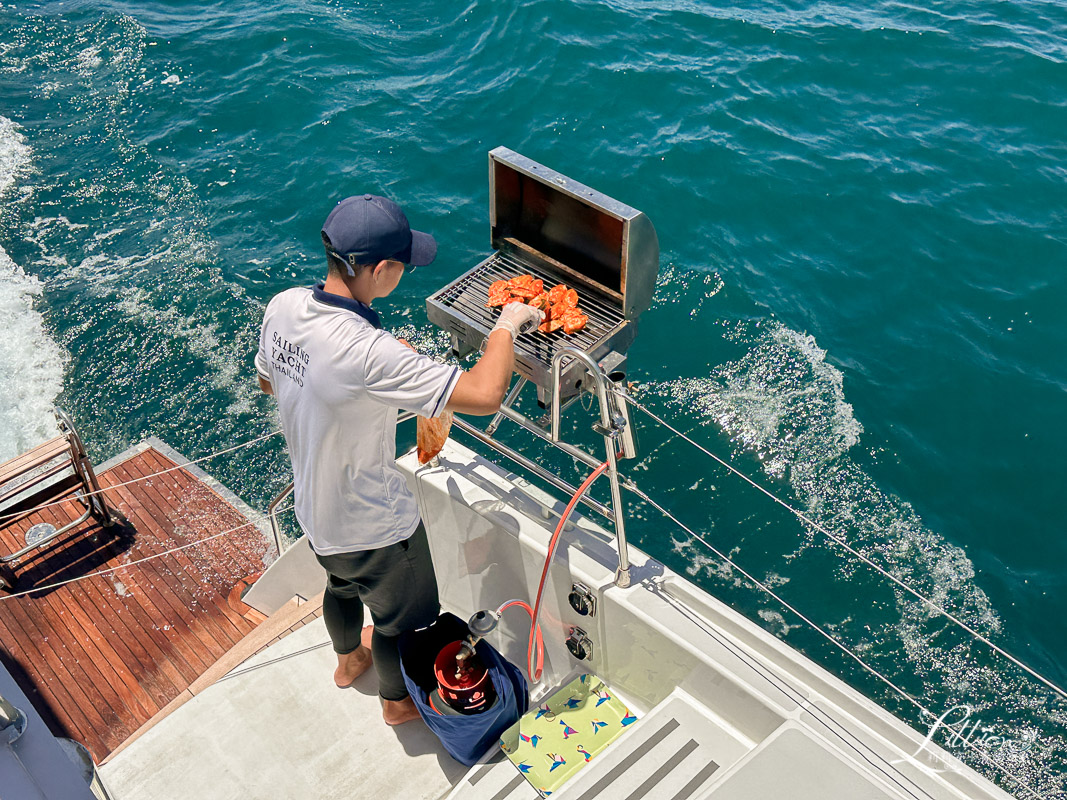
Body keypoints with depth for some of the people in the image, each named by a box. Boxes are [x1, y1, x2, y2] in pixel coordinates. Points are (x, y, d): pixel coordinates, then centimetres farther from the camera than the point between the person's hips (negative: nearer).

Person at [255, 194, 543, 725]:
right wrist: (506, 326, -22)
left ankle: (349, 659, 66)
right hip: (372, 525, -7)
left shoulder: (284, 306, -15)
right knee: (408, 617, 23)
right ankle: (398, 700, 50)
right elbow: (485, 394, -41)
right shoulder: (369, 352, -40)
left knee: (344, 583, 37)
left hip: (314, 509, 8)